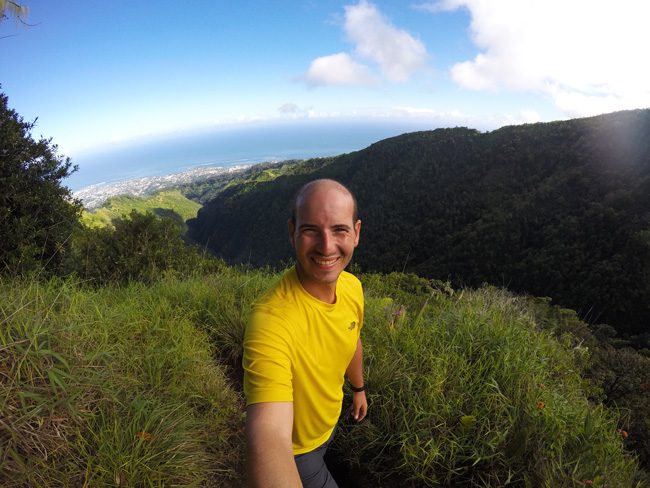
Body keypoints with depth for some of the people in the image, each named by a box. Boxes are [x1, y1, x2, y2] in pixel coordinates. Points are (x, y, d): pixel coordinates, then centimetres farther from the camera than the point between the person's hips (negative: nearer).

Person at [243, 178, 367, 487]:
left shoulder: (352, 286, -18)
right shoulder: (270, 320, -43)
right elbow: (268, 438, -51)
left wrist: (358, 388, 16)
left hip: (329, 423, 7)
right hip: (294, 448, -6)